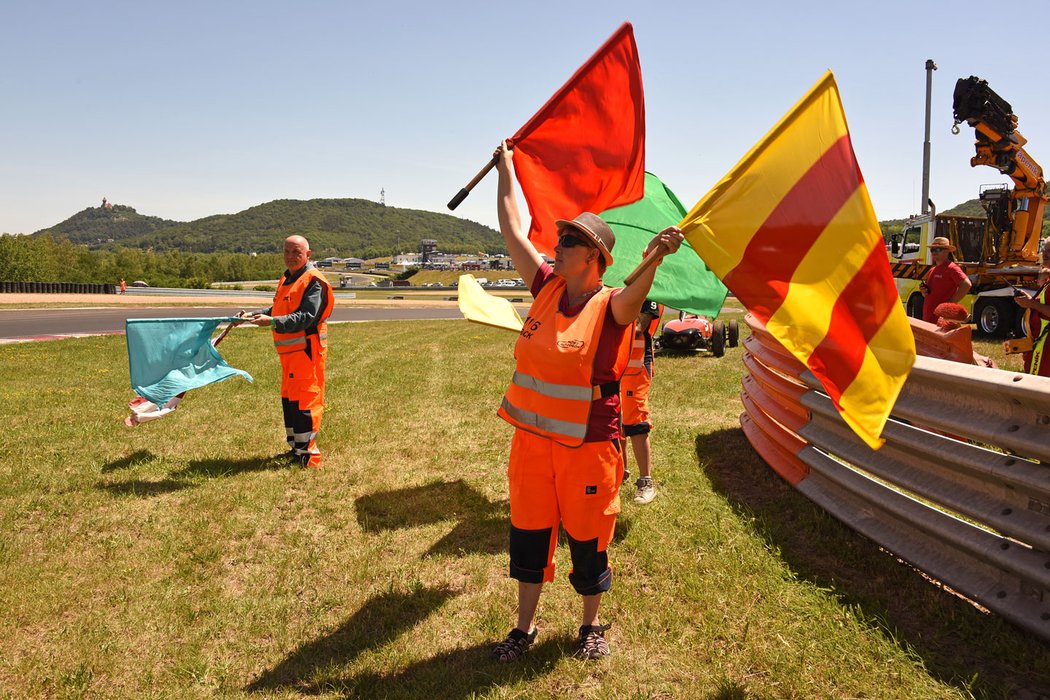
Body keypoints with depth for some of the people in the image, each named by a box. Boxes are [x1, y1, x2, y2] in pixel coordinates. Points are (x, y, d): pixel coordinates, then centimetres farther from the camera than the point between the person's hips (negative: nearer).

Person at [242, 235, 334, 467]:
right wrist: (255, 315, 13)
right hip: (289, 351, 10)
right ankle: (295, 446, 29)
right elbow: (278, 309, 28)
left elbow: (306, 317, -24)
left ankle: (307, 453, -4)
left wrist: (272, 322, -31)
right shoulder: (287, 279, 18)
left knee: (303, 400, -9)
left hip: (306, 350, -10)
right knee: (288, 398, 16)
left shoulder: (313, 281, -13)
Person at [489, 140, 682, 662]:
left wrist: (655, 258, -56)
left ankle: (592, 626, 36)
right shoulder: (547, 287, 3)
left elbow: (636, 292, -36)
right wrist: (506, 169, 10)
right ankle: (525, 626, 36)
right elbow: (511, 229, 6)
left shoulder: (611, 306, -12)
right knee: (528, 535, 16)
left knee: (587, 540, 11)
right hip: (532, 439, 5)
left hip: (587, 446, -5)